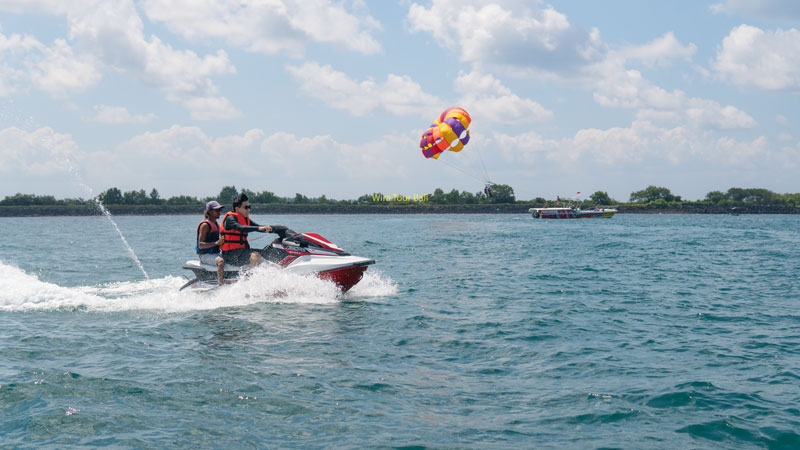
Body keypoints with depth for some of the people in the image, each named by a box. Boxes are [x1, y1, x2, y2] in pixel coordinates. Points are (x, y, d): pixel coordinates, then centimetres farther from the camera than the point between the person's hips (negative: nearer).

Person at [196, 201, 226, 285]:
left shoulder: (216, 224, 17)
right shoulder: (205, 225, -11)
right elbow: (200, 245, -19)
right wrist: (216, 243, -28)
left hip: (215, 254, 9)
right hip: (205, 255, -9)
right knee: (221, 261, -36)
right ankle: (220, 284, -46)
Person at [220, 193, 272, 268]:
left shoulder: (246, 219, 14)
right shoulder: (230, 218, -13)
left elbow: (260, 227, 12)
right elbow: (241, 228, -31)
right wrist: (258, 228, -42)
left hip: (242, 251, 9)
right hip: (230, 254, -9)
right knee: (255, 255, -29)